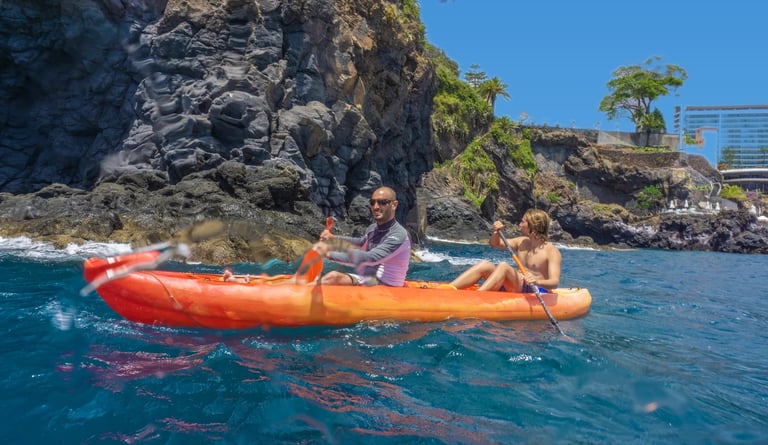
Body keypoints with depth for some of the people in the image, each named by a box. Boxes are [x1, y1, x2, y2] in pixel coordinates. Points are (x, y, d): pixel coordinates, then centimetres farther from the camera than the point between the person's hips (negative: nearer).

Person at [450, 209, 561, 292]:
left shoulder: (552, 251, -8)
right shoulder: (522, 242, 14)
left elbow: (555, 282, -20)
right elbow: (494, 243, 23)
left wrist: (537, 282, -41)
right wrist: (496, 232, 0)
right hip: (516, 290, 7)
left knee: (504, 266, -30)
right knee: (485, 264, -15)